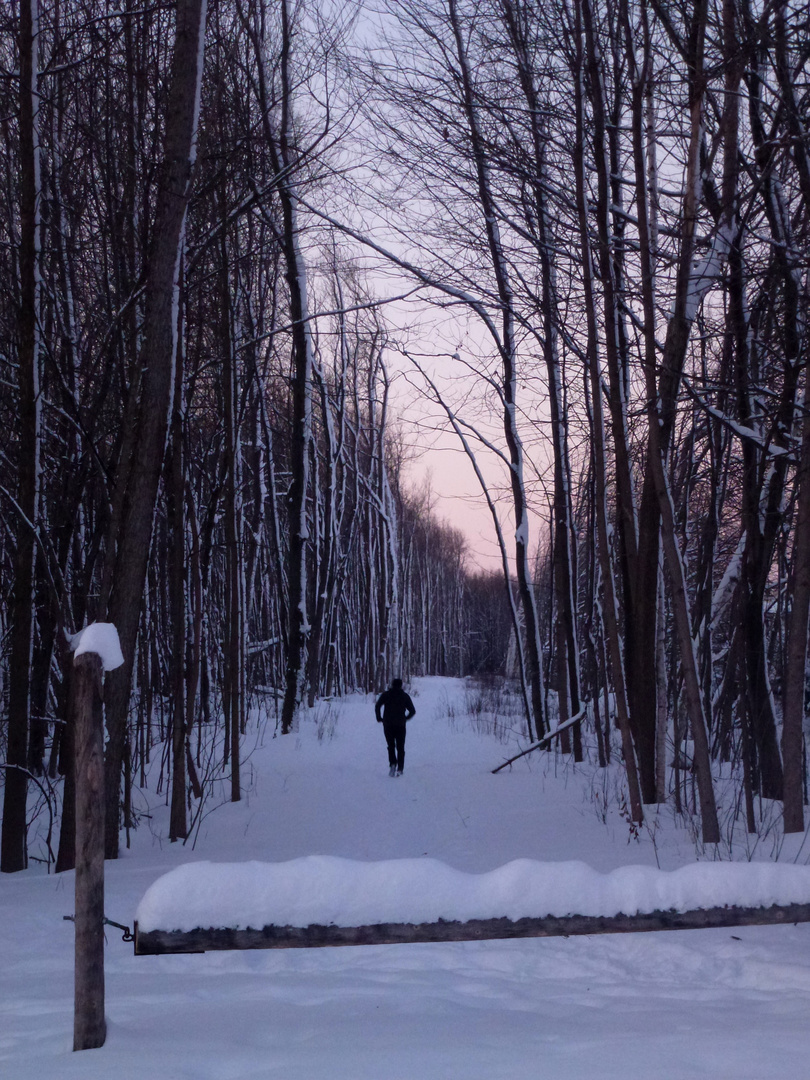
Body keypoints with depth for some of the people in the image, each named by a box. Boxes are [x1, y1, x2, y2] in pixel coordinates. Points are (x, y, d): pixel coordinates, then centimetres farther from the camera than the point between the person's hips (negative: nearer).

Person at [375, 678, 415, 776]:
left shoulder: (385, 694, 2)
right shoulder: (405, 696, 5)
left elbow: (377, 706, -9)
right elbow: (412, 711, 3)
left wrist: (379, 718, 4)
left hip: (388, 724, 0)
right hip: (401, 725, 0)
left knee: (391, 746, 11)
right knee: (400, 747, 7)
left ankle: (392, 763, -12)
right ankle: (399, 769, -2)